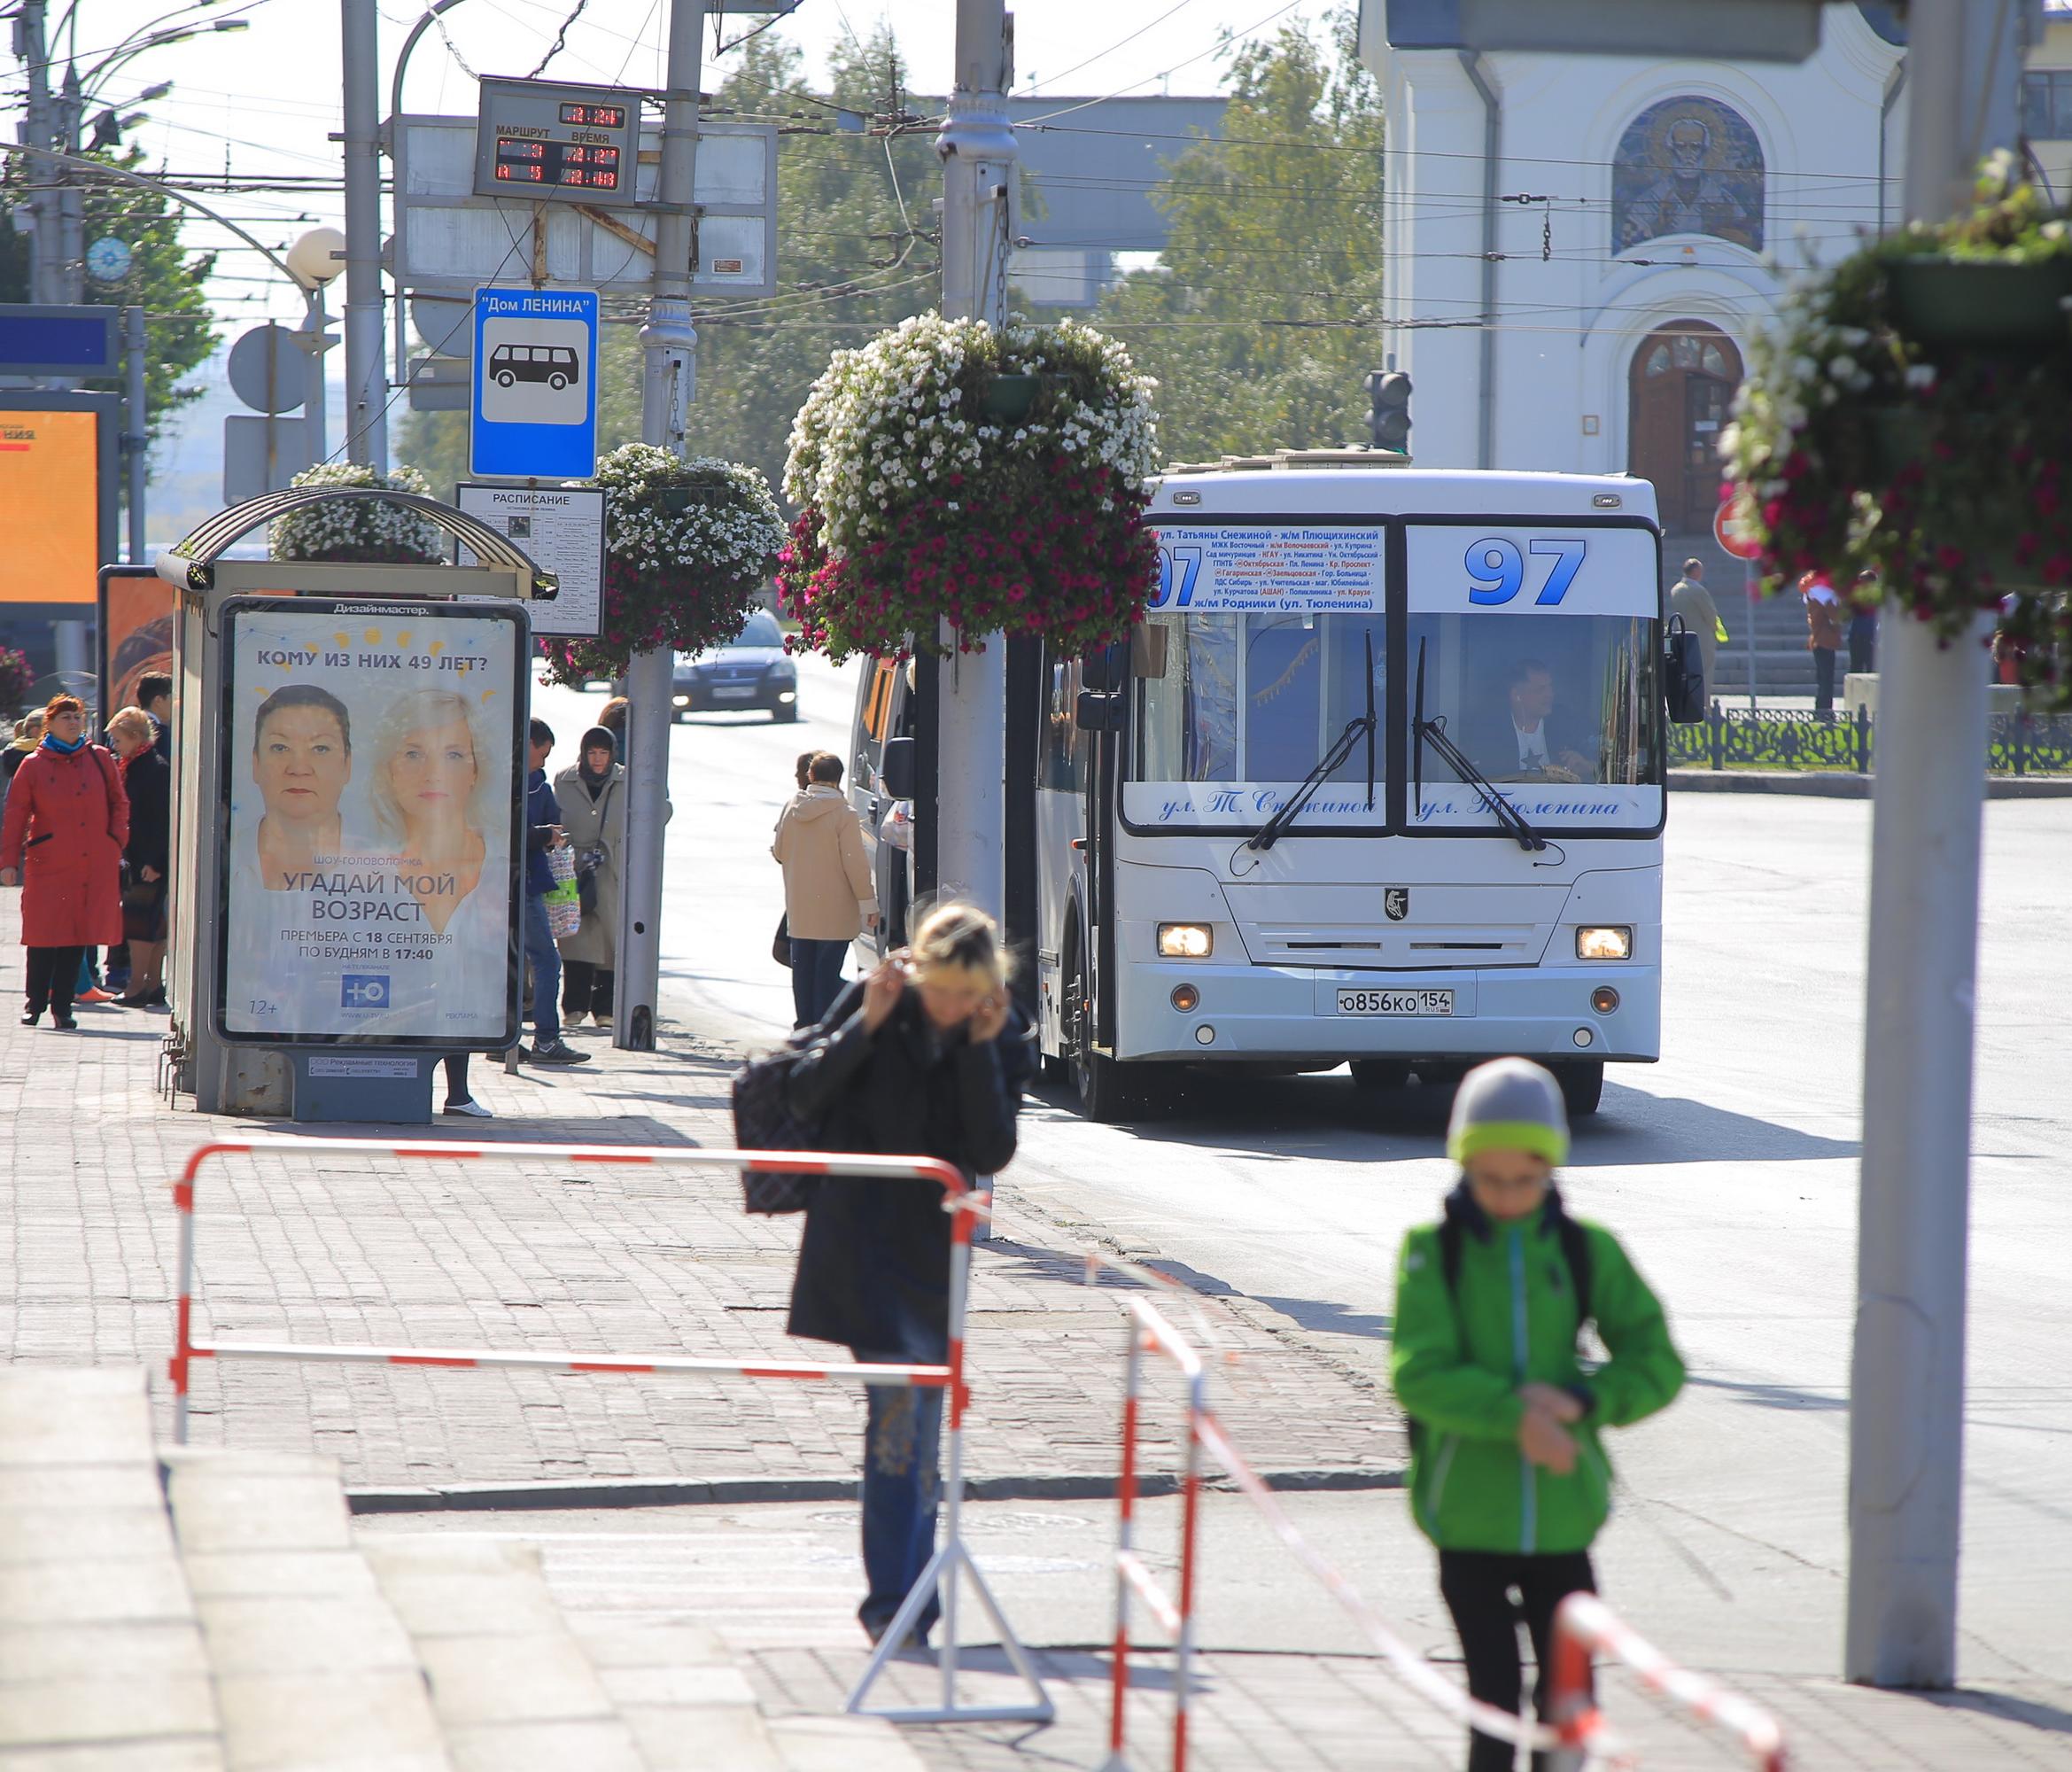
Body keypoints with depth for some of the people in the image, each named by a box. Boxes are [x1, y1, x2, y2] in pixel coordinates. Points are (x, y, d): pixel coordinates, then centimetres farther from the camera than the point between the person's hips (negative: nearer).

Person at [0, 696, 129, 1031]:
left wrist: (117, 841, 3)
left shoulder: (100, 759, 8)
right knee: (44, 931, -4)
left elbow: (119, 803, 16)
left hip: (96, 865, 2)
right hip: (48, 863, -2)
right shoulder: (33, 766, 2)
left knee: (80, 931, 1)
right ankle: (35, 1002, 11)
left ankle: (62, 1005, 9)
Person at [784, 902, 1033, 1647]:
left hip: (939, 1243, 3)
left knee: (927, 1415, 8)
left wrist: (979, 1052, -19)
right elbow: (804, 1097, -8)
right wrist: (866, 1026, -18)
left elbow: (992, 1154, -11)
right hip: (861, 1240, -3)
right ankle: (891, 1600, -14)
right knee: (898, 1398, -14)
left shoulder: (1003, 1037, -3)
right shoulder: (873, 1003, -7)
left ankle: (909, 1596, 21)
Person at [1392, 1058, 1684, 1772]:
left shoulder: (1588, 1251, 4)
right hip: (1468, 1518, -2)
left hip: (1562, 1517, 2)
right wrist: (1512, 1415, -25)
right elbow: (1419, 1373, -12)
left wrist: (1580, 1402, -14)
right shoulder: (1432, 1251, -2)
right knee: (1494, 1701, -2)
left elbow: (1656, 1365, 4)